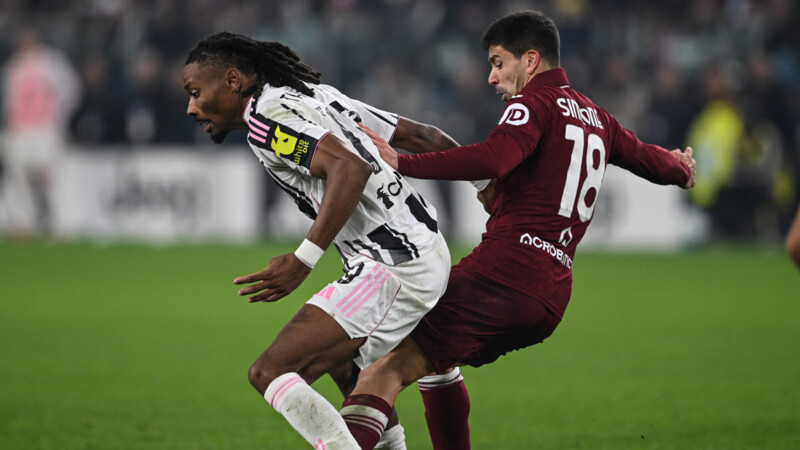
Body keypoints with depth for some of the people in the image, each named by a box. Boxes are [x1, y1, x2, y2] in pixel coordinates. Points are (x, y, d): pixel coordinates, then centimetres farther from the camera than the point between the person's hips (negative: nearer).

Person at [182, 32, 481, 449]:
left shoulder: (265, 117, -10)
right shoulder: (318, 94, 18)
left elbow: (351, 168, -25)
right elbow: (420, 137, 19)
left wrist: (303, 260, -28)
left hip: (392, 271, -10)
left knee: (270, 373, -15)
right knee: (342, 359, 36)